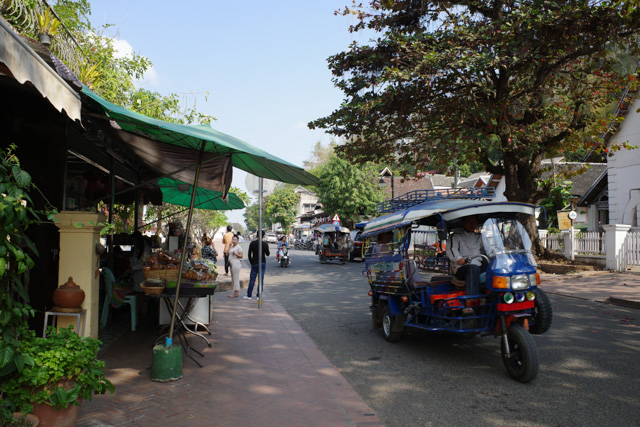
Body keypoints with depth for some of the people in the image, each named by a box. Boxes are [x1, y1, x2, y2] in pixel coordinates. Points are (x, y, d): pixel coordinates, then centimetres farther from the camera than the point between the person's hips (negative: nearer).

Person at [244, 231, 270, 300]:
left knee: (252, 279, 5)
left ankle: (249, 295, 6)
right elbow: (267, 254, 4)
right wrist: (269, 252, 24)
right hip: (263, 263, 0)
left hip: (254, 263, 0)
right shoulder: (265, 244, -6)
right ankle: (259, 295, 7)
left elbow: (249, 254, 0)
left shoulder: (252, 243, -3)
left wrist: (251, 262, 11)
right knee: (261, 279, 5)